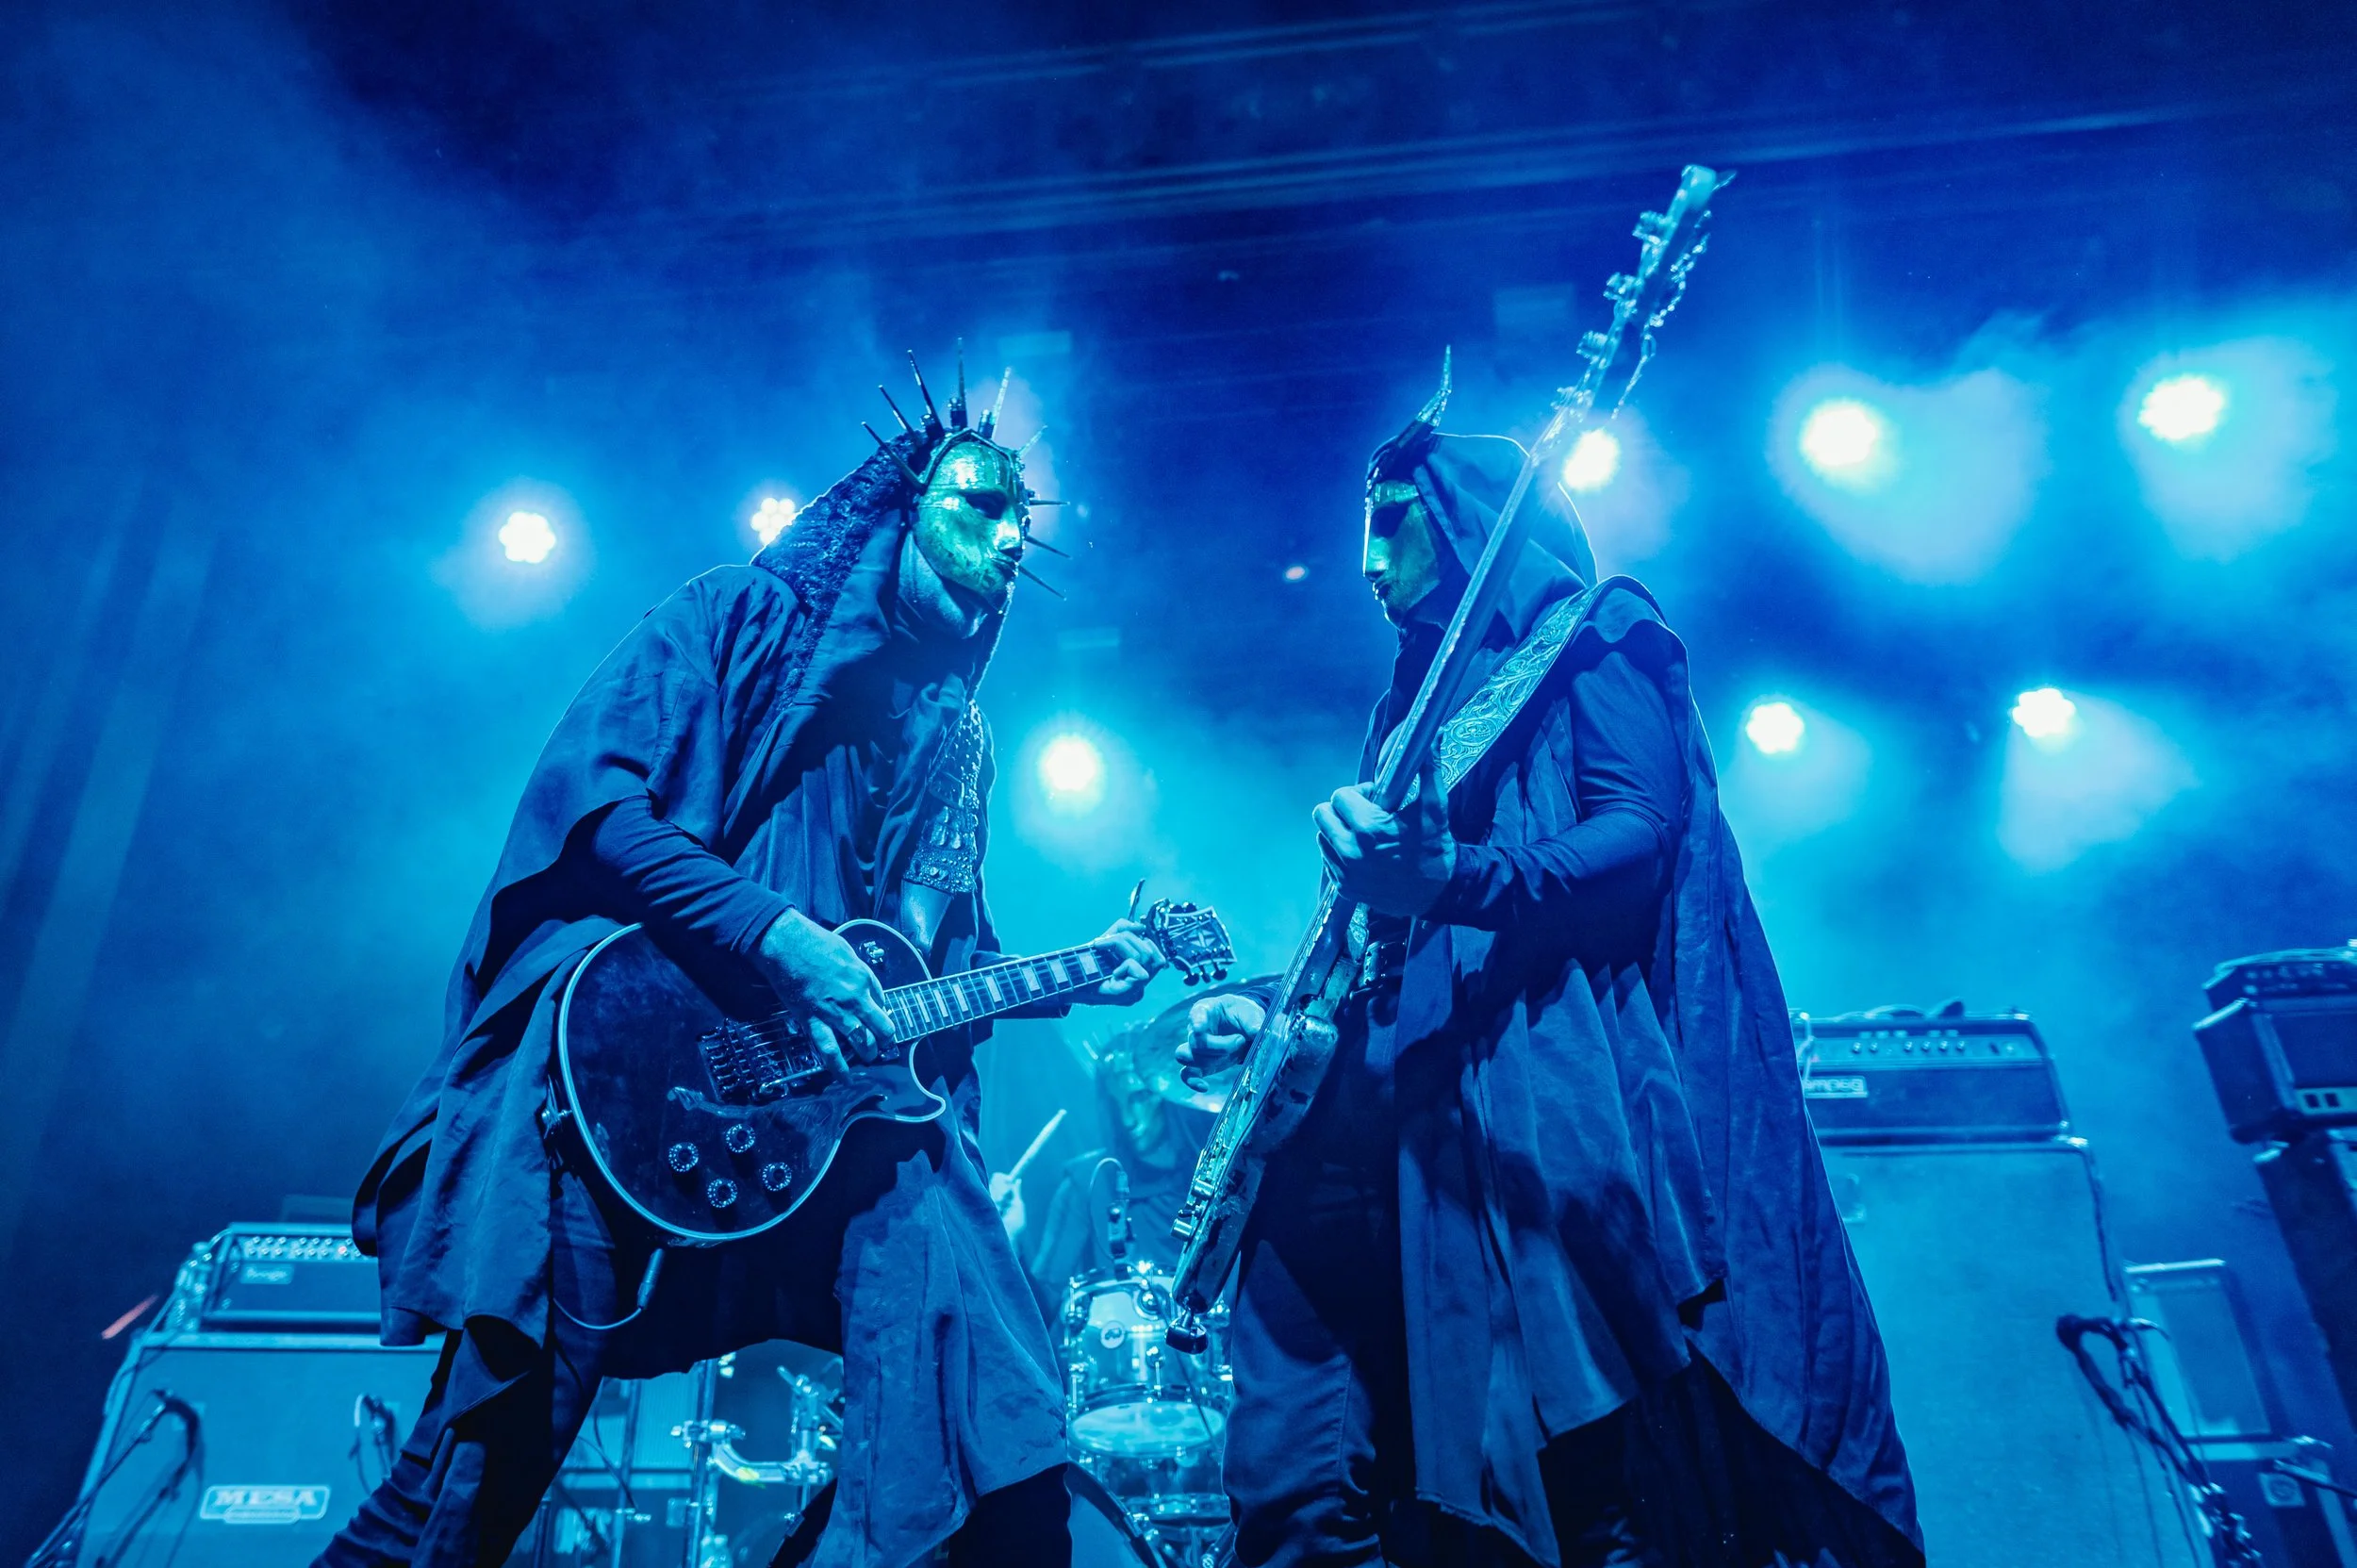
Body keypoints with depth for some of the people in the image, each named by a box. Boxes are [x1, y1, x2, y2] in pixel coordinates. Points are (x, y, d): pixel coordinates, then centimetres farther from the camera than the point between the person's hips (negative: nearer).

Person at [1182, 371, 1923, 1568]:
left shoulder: (1584, 636, 5)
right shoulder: (1419, 693, 25)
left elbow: (1643, 829, -12)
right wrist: (1277, 1007, 10)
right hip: (1433, 1088, 7)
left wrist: (1451, 878, -27)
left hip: (1572, 1060, -6)